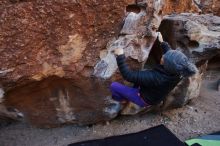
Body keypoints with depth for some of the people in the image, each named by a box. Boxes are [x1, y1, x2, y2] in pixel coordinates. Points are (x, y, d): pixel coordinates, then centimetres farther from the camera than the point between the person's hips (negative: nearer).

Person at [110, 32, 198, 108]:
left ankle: (123, 100, 25)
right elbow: (170, 55, 2)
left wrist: (120, 56, -32)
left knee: (113, 86, -3)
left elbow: (129, 75, -38)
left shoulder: (155, 78, -43)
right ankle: (136, 90, 29)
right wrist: (162, 42, 8)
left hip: (144, 100, -7)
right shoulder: (179, 73, -21)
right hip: (154, 97, 7)